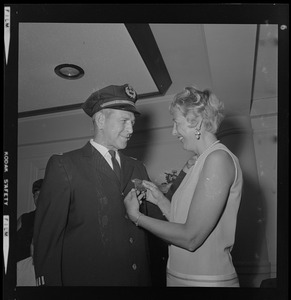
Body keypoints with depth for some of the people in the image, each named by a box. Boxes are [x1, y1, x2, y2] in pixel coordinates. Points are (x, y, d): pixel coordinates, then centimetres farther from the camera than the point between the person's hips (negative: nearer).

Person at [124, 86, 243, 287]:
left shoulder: (219, 158, -20)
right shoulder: (204, 161, 7)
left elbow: (191, 237, -23)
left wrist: (136, 216, -14)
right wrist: (160, 200, 3)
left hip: (207, 280, -8)